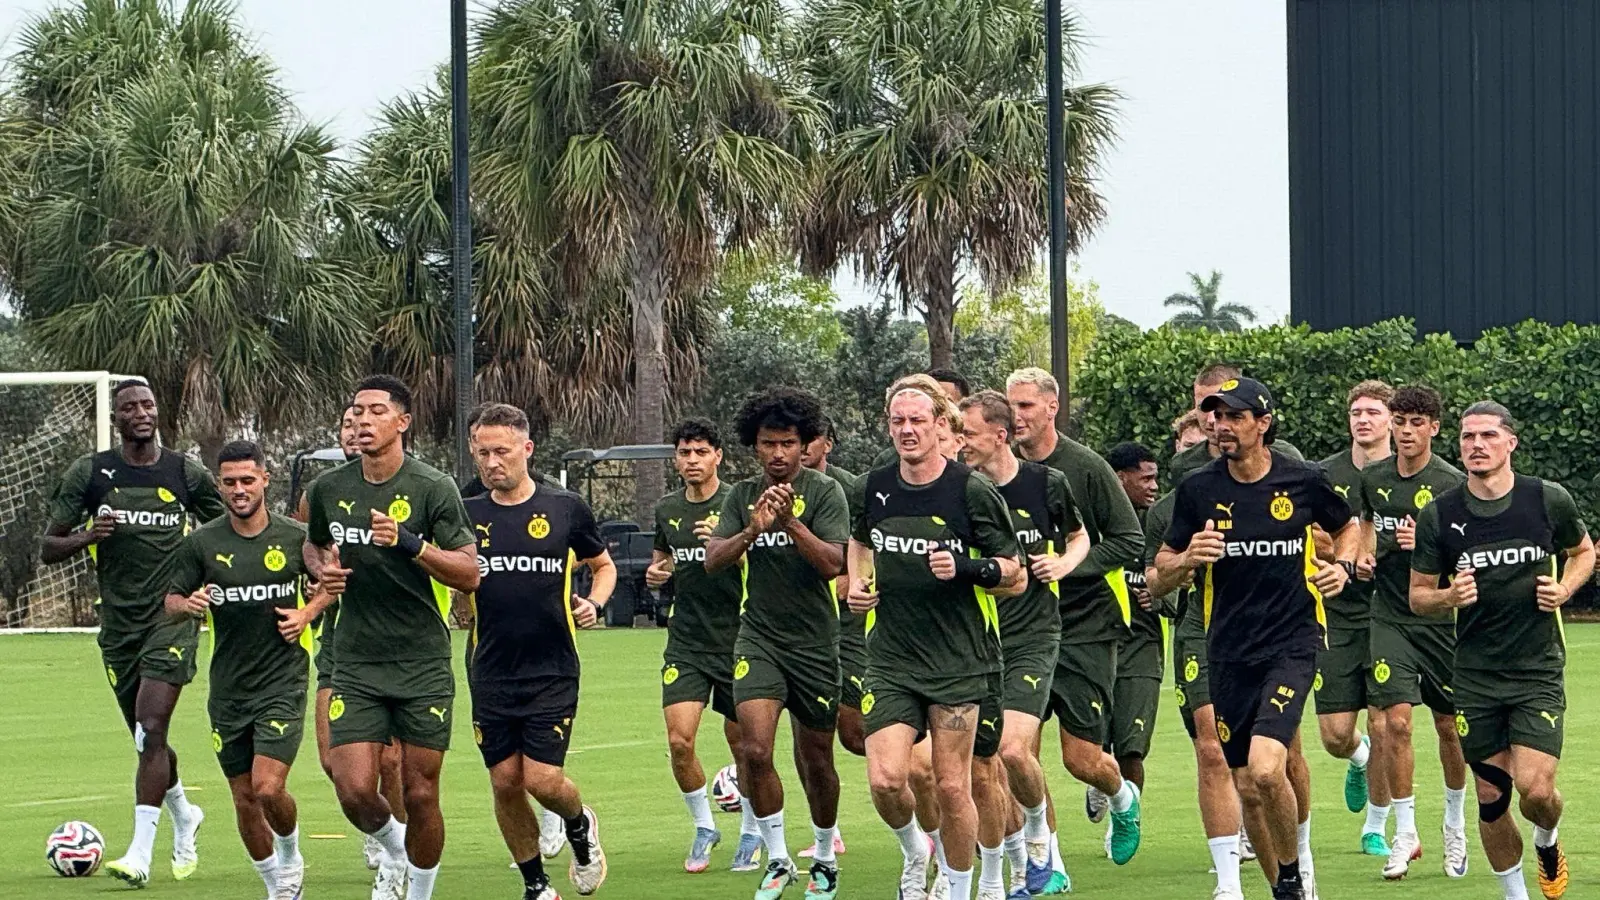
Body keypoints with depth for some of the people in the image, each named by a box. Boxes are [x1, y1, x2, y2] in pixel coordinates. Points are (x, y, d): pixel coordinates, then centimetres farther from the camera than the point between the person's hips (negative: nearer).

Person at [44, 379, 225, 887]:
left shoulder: (185, 474, 1)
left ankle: (141, 854, -17)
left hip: (173, 614, -3)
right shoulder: (89, 473, 1)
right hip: (118, 621, 3)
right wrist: (87, 537, -17)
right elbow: (48, 549, 2)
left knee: (151, 730, -15)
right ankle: (183, 816, 40)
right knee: (147, 738, 12)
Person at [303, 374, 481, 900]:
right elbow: (314, 545, 24)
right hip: (356, 664, 3)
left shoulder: (433, 489, -8)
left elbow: (470, 574, -10)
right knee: (354, 791, -8)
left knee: (420, 796, -1)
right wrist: (324, 570, 1)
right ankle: (393, 851, 25)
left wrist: (410, 543, -24)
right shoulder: (329, 489, 4)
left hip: (423, 664, -3)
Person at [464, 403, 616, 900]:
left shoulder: (566, 509, 0)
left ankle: (580, 826, 24)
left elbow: (604, 565, 15)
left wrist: (594, 602, -3)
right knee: (505, 784, 3)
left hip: (552, 672, -2)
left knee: (543, 780, -10)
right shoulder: (467, 515, 3)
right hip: (491, 676, 2)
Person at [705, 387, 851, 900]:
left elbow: (833, 564, -17)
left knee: (816, 760, 8)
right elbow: (713, 560, -5)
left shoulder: (824, 492, -6)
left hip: (815, 642, -2)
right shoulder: (742, 497, 5)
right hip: (759, 638, 2)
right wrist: (753, 530, -23)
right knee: (756, 750, -15)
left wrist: (790, 522, -30)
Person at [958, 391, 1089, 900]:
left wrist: (1064, 563, -4)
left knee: (1014, 750, -18)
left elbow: (1079, 536, 16)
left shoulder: (1046, 484, -2)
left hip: (1032, 636, -2)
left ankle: (1038, 829, 12)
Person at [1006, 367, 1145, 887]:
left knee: (1082, 761, -2)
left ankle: (1122, 797, 33)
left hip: (1084, 627, -3)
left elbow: (1129, 543, -7)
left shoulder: (1087, 468, -7)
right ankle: (1047, 866, 5)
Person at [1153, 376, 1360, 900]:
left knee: (1265, 769, -22)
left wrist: (1343, 565, -2)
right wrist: (1187, 559, -15)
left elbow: (1348, 527, 18)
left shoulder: (1304, 481, -3)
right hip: (1228, 654, 3)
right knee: (1246, 788, 6)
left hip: (1293, 645, -3)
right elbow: (1158, 578, 7)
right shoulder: (1198, 490, 1)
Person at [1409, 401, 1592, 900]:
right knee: (1492, 795, 3)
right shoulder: (1438, 515, -4)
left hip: (1538, 672, -1)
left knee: (1535, 789, -13)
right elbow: (1418, 596, 5)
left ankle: (1547, 841, 22)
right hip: (1475, 676, 1)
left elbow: (1583, 551, 15)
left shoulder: (1549, 500, -4)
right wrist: (1449, 597, -18)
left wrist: (1563, 589, -5)